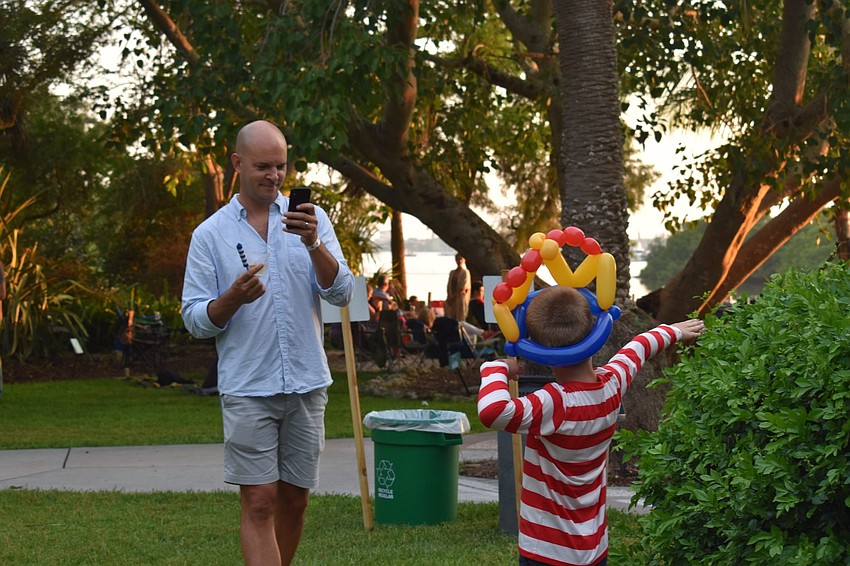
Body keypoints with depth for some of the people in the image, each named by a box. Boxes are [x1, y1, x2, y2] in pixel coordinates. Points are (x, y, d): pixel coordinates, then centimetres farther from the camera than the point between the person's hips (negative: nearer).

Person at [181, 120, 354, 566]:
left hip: (306, 383, 2)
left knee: (294, 500, 10)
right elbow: (195, 319, 0)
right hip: (247, 389, -2)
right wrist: (233, 298, -20)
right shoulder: (210, 234, 2)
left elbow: (342, 294, -5)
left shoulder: (310, 219, 5)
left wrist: (313, 244, -21)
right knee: (259, 503, -7)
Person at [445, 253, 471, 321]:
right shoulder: (452, 272, 17)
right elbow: (449, 286, 12)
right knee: (449, 318, -1)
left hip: (460, 298, -5)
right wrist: (449, 297, -3)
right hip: (451, 300, 5)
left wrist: (454, 295, -11)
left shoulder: (465, 272, -1)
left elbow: (464, 287, -8)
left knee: (460, 319, -8)